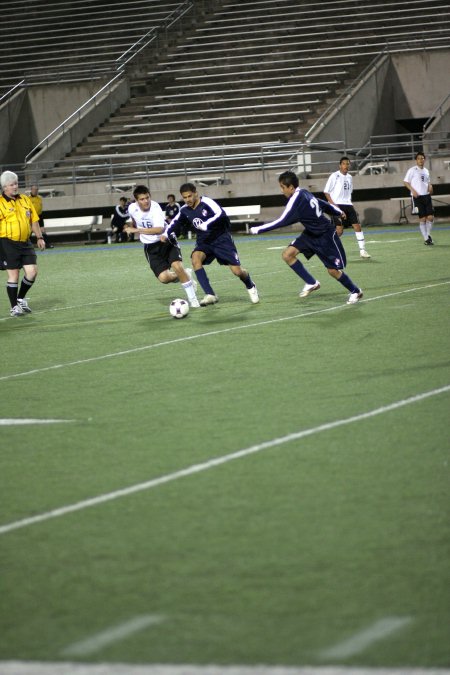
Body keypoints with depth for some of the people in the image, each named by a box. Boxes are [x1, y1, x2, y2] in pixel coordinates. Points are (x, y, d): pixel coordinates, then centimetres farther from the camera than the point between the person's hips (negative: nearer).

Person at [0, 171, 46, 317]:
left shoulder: (25, 200, 12)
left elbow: (34, 220, 18)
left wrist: (39, 237, 14)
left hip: (25, 243, 5)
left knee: (32, 271, -2)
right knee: (13, 275, -2)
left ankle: (21, 299, 21)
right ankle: (14, 307, 9)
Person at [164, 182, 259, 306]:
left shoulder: (206, 202, -19)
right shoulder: (184, 211, -2)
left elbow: (220, 214, -33)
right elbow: (174, 225, 7)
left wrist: (207, 224, -43)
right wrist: (167, 234, -13)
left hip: (221, 239, -4)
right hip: (204, 241, 4)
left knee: (237, 271, -8)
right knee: (195, 258, -29)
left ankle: (251, 287, 29)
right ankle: (210, 295, -26)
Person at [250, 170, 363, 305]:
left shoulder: (296, 200, -28)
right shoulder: (304, 193, -3)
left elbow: (282, 221, -32)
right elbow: (324, 204, 11)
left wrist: (258, 229, -28)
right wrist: (338, 212, 30)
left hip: (326, 235, -9)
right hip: (311, 234, 9)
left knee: (333, 270, -1)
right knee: (287, 254, -6)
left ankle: (355, 292, 23)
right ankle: (311, 283, 6)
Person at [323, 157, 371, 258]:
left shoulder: (349, 177, 14)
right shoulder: (334, 176, -6)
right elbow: (326, 192, -6)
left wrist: (349, 203, 15)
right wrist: (333, 204, -15)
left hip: (347, 205, 6)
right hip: (337, 205, -6)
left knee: (357, 226, -3)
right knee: (339, 229, -12)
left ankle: (362, 250, 2)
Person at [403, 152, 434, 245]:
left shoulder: (426, 171, 14)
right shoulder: (412, 170, -3)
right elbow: (405, 182, -4)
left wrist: (430, 187, 4)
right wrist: (413, 190, -17)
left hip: (426, 196, 5)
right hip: (417, 196, -5)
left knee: (430, 217, -2)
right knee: (422, 218, -5)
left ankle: (428, 235, 19)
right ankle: (426, 239, 3)